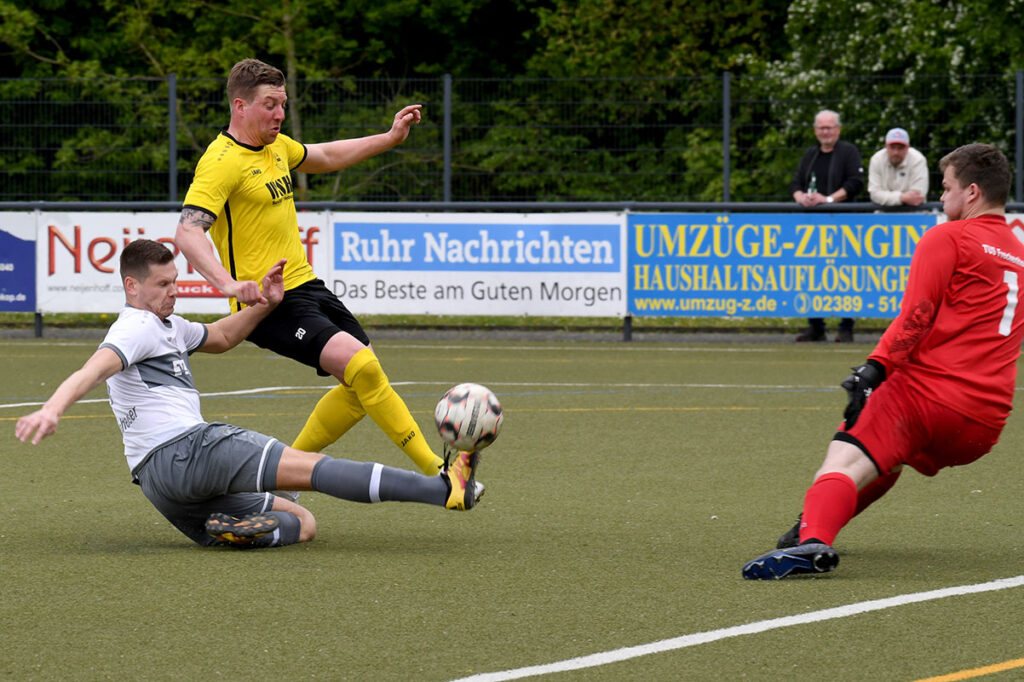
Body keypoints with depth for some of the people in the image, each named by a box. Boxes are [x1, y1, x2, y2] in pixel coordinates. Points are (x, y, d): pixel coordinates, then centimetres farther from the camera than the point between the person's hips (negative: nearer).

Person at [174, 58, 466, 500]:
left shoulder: (275, 146, 12)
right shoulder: (221, 162, -16)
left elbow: (325, 157, 33)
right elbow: (187, 232, -27)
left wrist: (390, 138, 30)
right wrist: (228, 283, -42)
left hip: (306, 286, 10)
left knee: (363, 384, 9)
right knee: (361, 365, -23)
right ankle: (435, 471, -18)